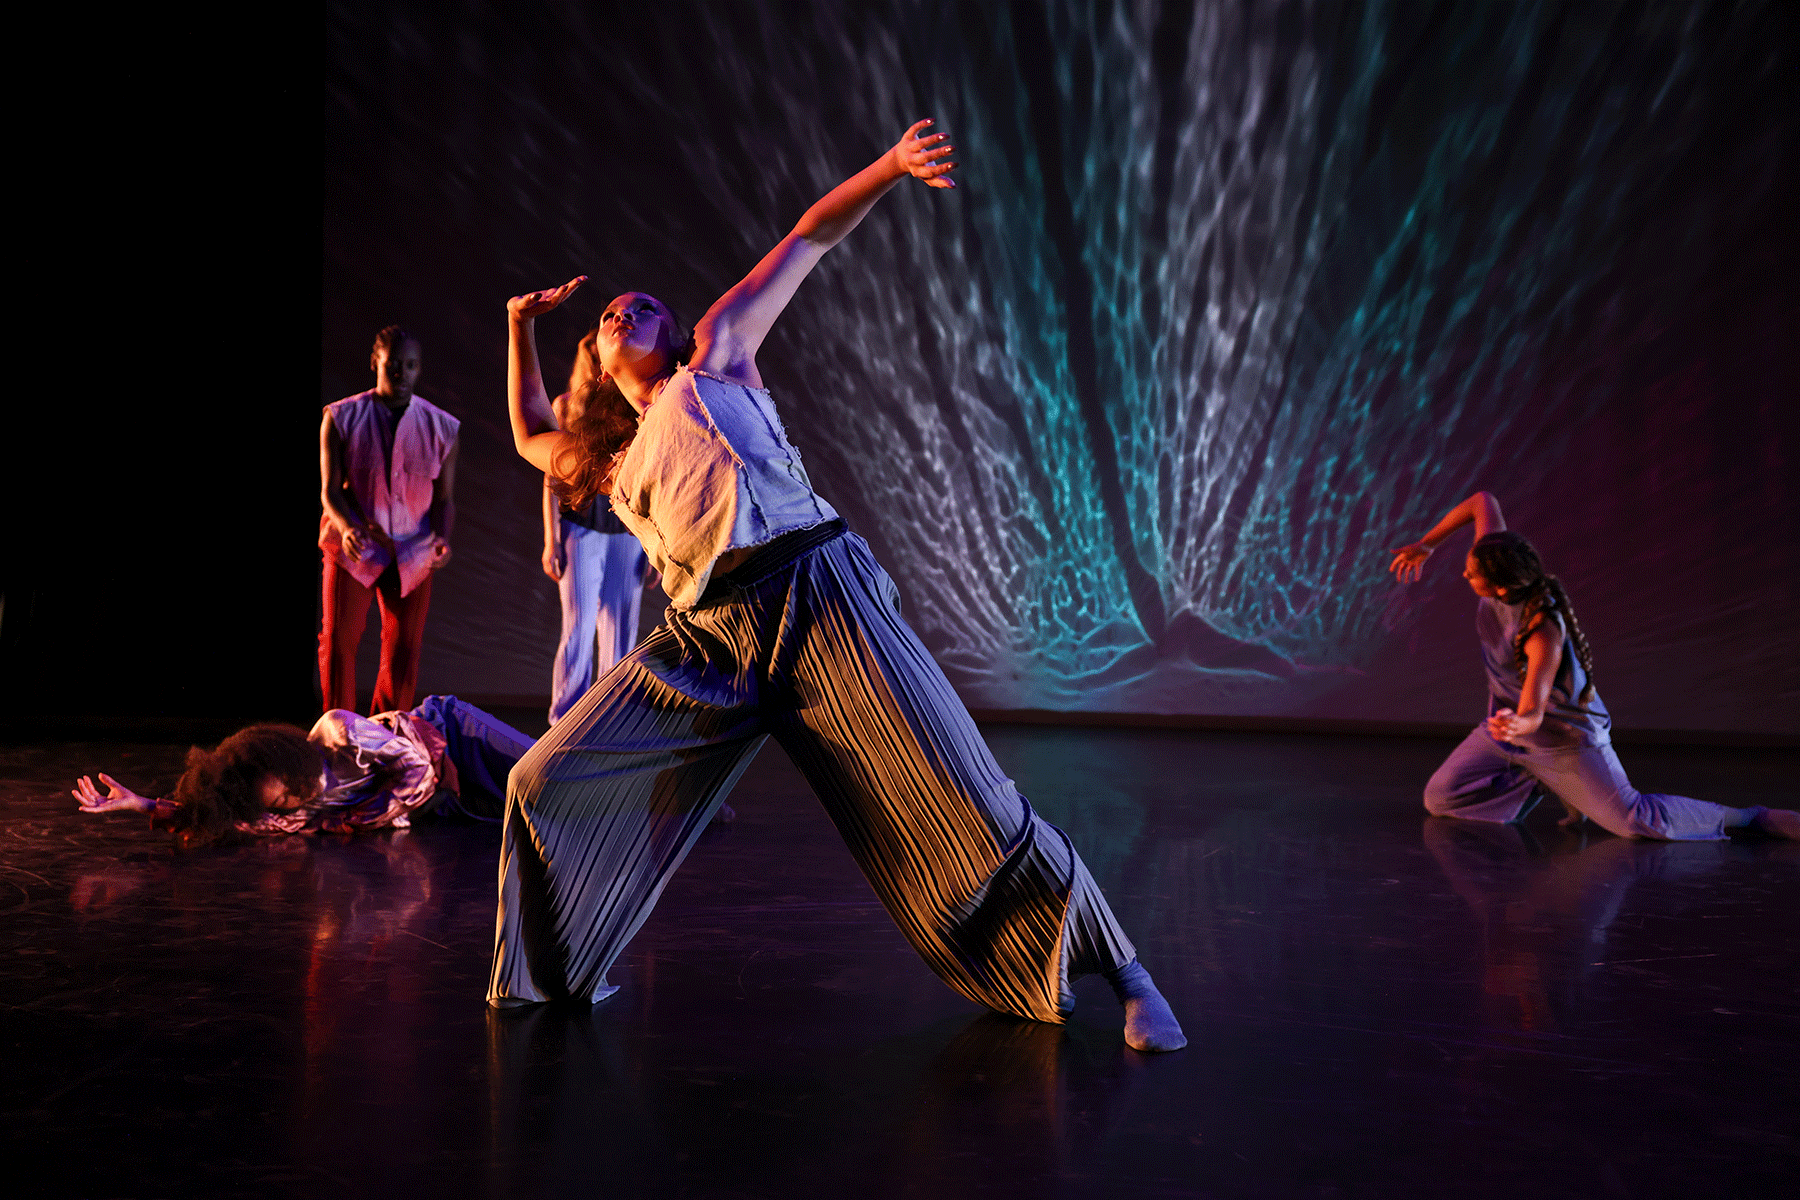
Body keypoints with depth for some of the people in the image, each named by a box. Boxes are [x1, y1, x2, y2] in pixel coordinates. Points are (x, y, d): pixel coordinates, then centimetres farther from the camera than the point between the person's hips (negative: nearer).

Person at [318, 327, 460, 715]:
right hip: (353, 548, -1)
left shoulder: (442, 427, 3)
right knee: (339, 641, -4)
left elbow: (444, 497, 4)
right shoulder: (340, 418, -1)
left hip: (412, 553, 2)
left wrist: (442, 538, -15)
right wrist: (346, 528, -24)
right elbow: (330, 489, -4)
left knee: (404, 650, 4)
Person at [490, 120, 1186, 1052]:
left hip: (815, 598, -5)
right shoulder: (611, 459, 28)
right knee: (544, 783, 1)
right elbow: (530, 437, 47)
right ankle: (556, 975, 22)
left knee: (968, 812, -10)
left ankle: (1116, 971, 5)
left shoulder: (717, 353, 17)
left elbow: (810, 241, 15)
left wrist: (892, 166, 5)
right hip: (705, 642, 5)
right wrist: (523, 329, 41)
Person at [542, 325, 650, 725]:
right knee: (579, 629, -8)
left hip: (628, 533, 2)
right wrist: (550, 540, -1)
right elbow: (552, 478, 5)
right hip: (581, 529, -2)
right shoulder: (565, 405, 5)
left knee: (620, 635, 3)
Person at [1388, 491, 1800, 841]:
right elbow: (1483, 501, -5)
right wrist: (1426, 545, -2)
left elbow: (1533, 713, -44)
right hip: (1507, 726, 7)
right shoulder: (1498, 566, -20)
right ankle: (1545, 783, 10)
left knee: (1634, 820, -12)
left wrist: (1516, 725, -68)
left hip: (1564, 735, -7)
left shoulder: (1544, 633, -38)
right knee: (1439, 800, -1)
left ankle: (1754, 818, 8)